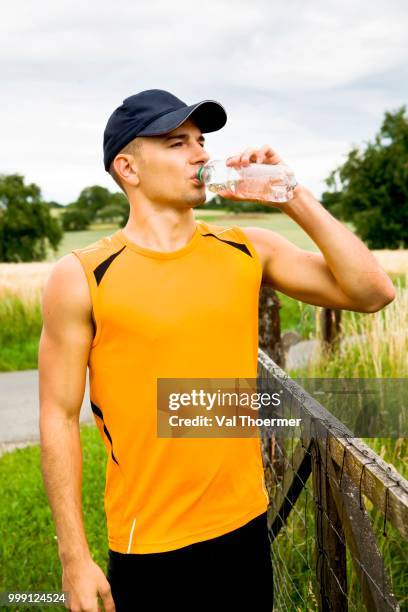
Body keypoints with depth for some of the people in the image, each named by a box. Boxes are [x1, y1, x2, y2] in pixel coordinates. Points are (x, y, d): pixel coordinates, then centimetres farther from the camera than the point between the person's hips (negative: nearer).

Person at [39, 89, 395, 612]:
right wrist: (74, 556, -8)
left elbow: (372, 293, -4)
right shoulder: (81, 277, -10)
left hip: (246, 526, 4)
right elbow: (59, 417, -8)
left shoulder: (247, 250, 0)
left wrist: (295, 199, -10)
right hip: (149, 547, -3)